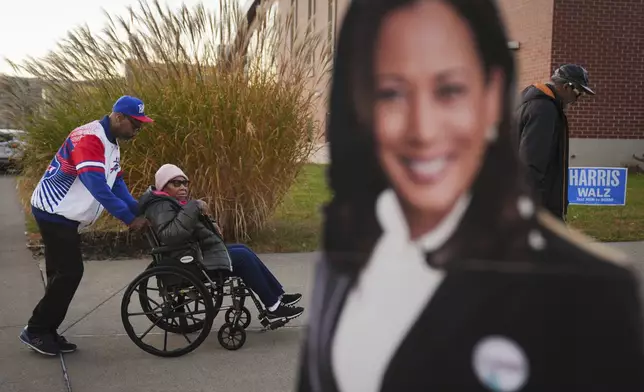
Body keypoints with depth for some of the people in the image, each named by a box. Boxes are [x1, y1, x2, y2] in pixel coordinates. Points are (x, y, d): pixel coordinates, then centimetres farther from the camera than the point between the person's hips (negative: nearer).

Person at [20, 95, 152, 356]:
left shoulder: (110, 143, 10)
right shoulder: (89, 138, -23)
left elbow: (117, 184, 9)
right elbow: (98, 187, -30)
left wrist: (139, 212, -2)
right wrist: (129, 218, -26)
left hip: (63, 215, 10)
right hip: (55, 213, -10)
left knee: (63, 273, 11)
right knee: (69, 273, -8)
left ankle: (46, 331, 20)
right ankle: (35, 331, 5)